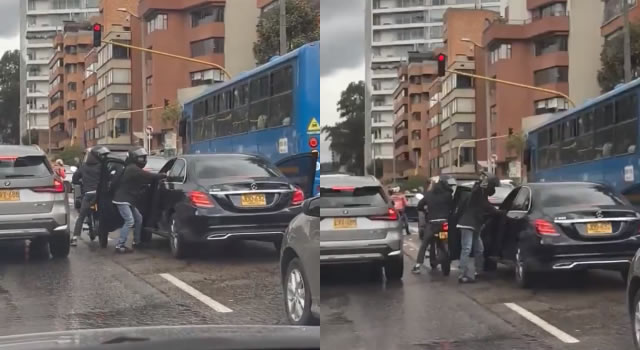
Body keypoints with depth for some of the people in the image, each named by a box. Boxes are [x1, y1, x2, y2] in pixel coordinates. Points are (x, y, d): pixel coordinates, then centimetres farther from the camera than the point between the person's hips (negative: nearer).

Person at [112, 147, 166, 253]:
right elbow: (149, 176, -22)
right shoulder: (133, 169, -17)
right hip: (122, 200, -11)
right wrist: (164, 175, -12)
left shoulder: (132, 168, 17)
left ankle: (136, 242, 22)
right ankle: (120, 245, -18)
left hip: (128, 200, 11)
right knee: (130, 221, -18)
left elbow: (140, 182, 19)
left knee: (138, 218, 14)